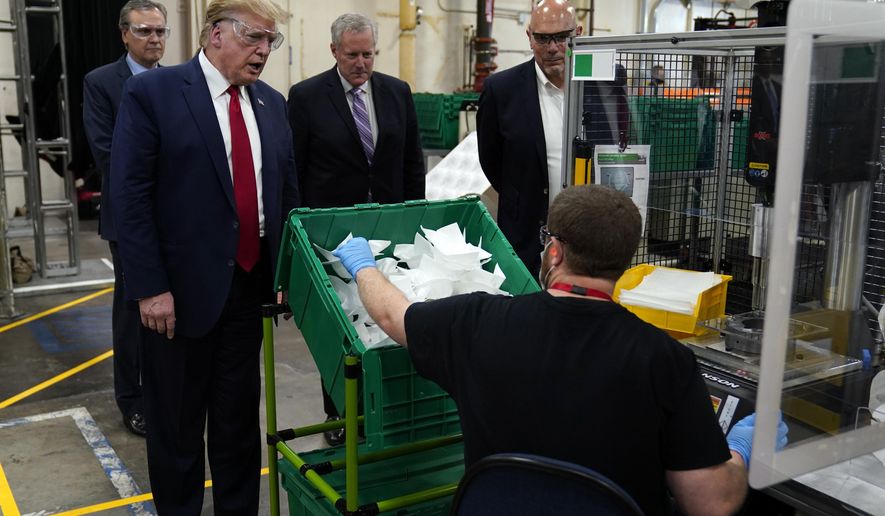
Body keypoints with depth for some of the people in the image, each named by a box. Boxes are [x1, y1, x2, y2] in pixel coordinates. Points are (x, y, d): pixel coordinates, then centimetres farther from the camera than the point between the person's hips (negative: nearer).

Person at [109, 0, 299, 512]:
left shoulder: (272, 103, 9)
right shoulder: (152, 92, -8)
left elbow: (287, 191, 13)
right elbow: (130, 196, -12)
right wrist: (150, 286, -16)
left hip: (250, 284, 5)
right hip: (181, 287, -4)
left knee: (240, 412, 16)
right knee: (177, 420, 10)